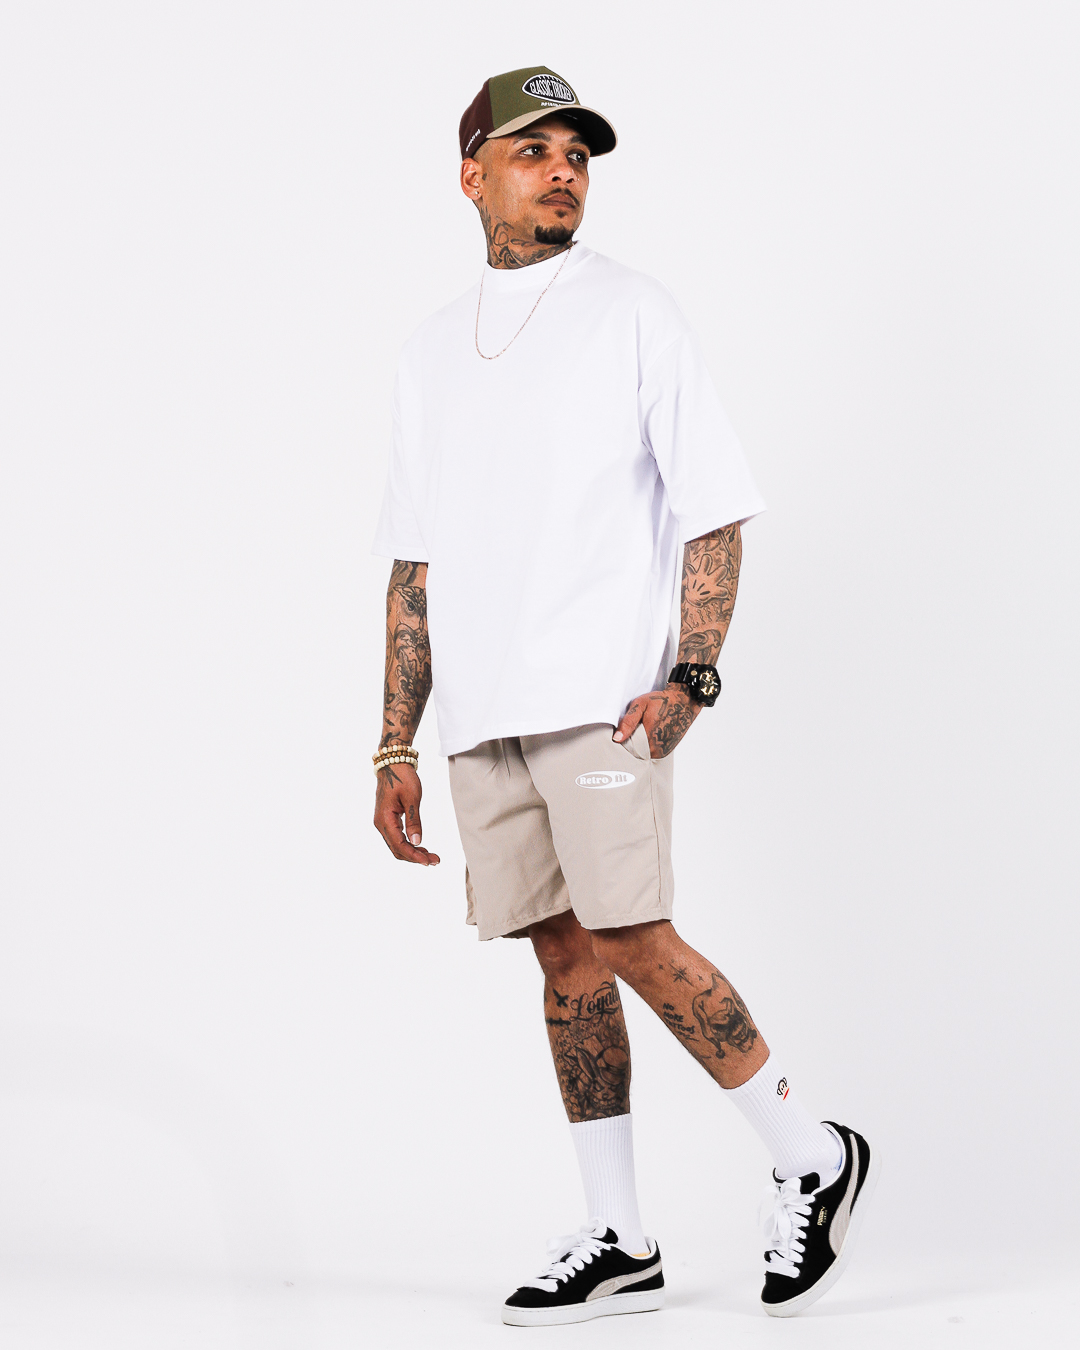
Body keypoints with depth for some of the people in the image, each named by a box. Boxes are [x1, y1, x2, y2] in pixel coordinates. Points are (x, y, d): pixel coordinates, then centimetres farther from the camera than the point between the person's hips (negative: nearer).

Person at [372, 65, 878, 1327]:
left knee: (631, 942, -11)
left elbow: (715, 511, -1)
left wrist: (690, 678, -15)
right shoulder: (434, 349, 16)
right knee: (564, 957, 6)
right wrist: (395, 746, 10)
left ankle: (812, 1158, 7)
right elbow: (414, 562, 16)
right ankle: (617, 1243, 13)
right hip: (481, 714, 5)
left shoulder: (634, 314, 3)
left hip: (603, 698, -5)